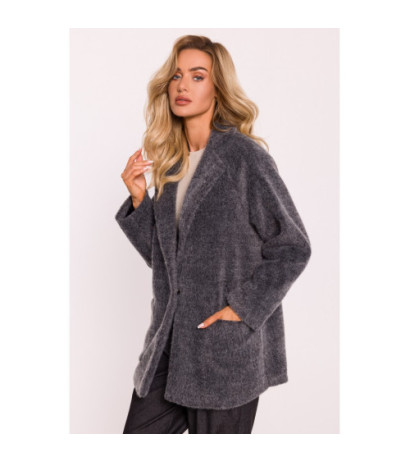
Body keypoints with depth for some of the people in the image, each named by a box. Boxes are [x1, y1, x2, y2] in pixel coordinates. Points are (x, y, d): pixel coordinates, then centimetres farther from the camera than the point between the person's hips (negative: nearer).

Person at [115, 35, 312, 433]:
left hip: (227, 351, -6)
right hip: (169, 345, 6)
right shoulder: (170, 162, 9)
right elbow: (161, 255, 12)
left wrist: (241, 309, -14)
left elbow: (292, 247, -10)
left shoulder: (244, 156, -11)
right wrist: (138, 199, 0)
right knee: (138, 432, 11)